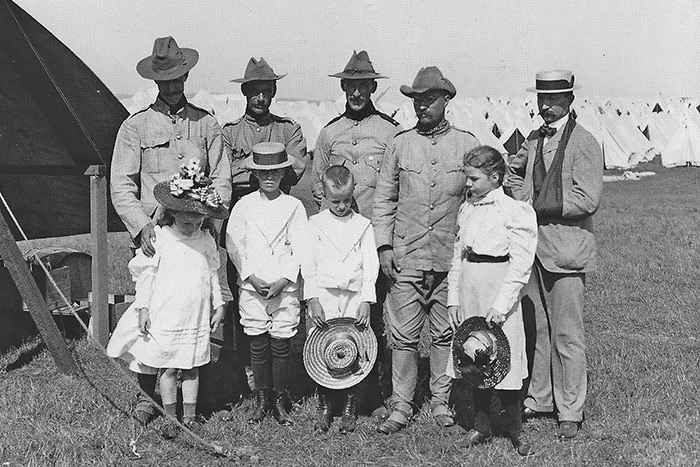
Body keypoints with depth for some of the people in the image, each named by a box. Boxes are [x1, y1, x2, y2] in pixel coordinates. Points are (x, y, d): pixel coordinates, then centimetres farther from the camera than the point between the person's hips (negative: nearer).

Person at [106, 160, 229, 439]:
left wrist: (218, 306, 14)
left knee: (191, 368, 10)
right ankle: (170, 418, 17)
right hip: (164, 317, -3)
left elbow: (213, 275, 13)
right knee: (168, 368, 4)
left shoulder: (206, 241, 3)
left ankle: (189, 418, 20)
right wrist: (143, 308, -6)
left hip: (196, 317, 3)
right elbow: (145, 275, -3)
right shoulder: (158, 239, -8)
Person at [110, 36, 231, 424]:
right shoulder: (135, 127, 7)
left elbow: (221, 179, 12)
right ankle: (146, 393, 9)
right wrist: (141, 225, -14)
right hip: (152, 236, -1)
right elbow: (121, 185, 1)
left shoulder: (206, 124, 13)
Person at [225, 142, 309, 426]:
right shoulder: (244, 206, 5)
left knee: (281, 344, 1)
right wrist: (252, 278, -7)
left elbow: (300, 249, 0)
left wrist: (282, 282, -9)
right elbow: (233, 246, 3)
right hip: (251, 286, 1)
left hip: (285, 287, 0)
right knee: (258, 344, 4)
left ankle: (280, 401, 13)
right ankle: (261, 400, 16)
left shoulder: (294, 206, 3)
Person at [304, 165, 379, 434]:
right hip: (323, 295, 0)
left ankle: (350, 408, 13)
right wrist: (312, 299, -8)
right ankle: (325, 408, 12)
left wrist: (366, 300, -6)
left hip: (354, 296, 0)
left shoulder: (363, 226, 8)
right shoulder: (315, 224, 6)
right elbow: (309, 265, 2)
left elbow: (370, 265, 4)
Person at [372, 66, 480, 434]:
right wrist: (384, 245, 1)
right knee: (404, 335, 1)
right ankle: (401, 408, 11)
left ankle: (441, 403, 21)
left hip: (452, 258, 0)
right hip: (406, 257, 0)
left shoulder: (467, 144, 4)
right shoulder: (399, 145, 7)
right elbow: (384, 199, 9)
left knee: (445, 334, 7)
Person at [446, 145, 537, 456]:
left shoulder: (516, 211, -9)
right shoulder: (467, 209, 11)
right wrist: (453, 298, 8)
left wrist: (500, 305, -16)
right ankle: (481, 426, 25)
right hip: (468, 292, 6)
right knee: (474, 360, 12)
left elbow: (520, 265, -12)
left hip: (498, 290, -6)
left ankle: (514, 432, 13)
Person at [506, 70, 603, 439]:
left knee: (567, 336, -1)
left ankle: (571, 412, 9)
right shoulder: (535, 139, 11)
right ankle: (540, 398, 26)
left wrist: (541, 207, -12)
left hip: (566, 250, -7)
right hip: (534, 247, 7)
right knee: (537, 329, 13)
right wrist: (523, 200, 9)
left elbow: (588, 199, -17)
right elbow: (514, 169, 28)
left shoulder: (584, 144, -9)